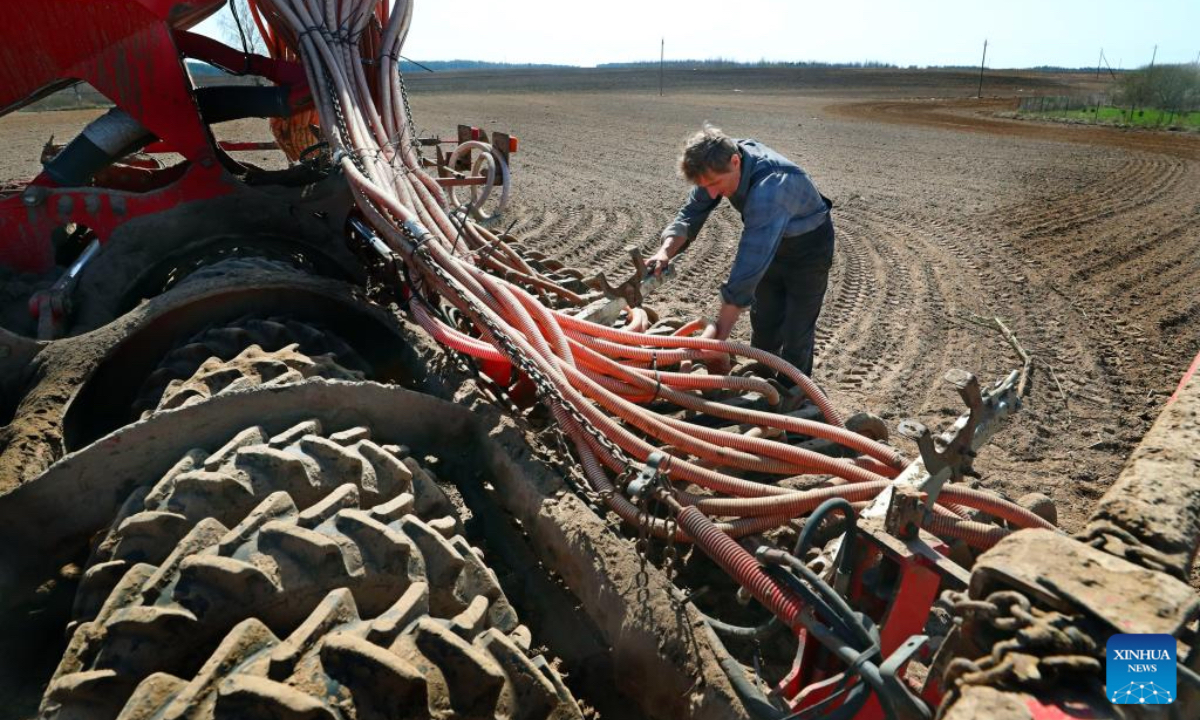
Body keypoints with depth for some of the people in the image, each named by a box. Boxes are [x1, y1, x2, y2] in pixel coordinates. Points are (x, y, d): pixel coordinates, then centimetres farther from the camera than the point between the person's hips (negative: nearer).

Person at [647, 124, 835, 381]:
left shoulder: (769, 188, -43)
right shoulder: (722, 163, -21)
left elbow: (748, 268, -46)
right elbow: (691, 212, -9)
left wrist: (718, 338, -45)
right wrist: (666, 251, -29)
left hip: (808, 247, -7)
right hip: (771, 244, 7)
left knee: (796, 335, -2)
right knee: (763, 326, 14)